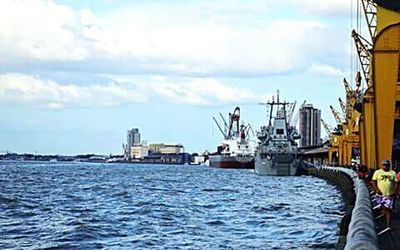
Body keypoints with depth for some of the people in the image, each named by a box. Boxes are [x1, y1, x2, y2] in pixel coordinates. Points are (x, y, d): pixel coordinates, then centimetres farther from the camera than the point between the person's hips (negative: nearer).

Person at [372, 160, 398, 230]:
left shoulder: (393, 173, 7)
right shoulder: (377, 172, 3)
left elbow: (396, 183, 8)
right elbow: (373, 181, 2)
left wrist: (394, 191, -5)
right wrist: (376, 189, -11)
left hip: (389, 195, 0)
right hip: (380, 194, 0)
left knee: (388, 210, -3)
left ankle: (388, 225, -2)